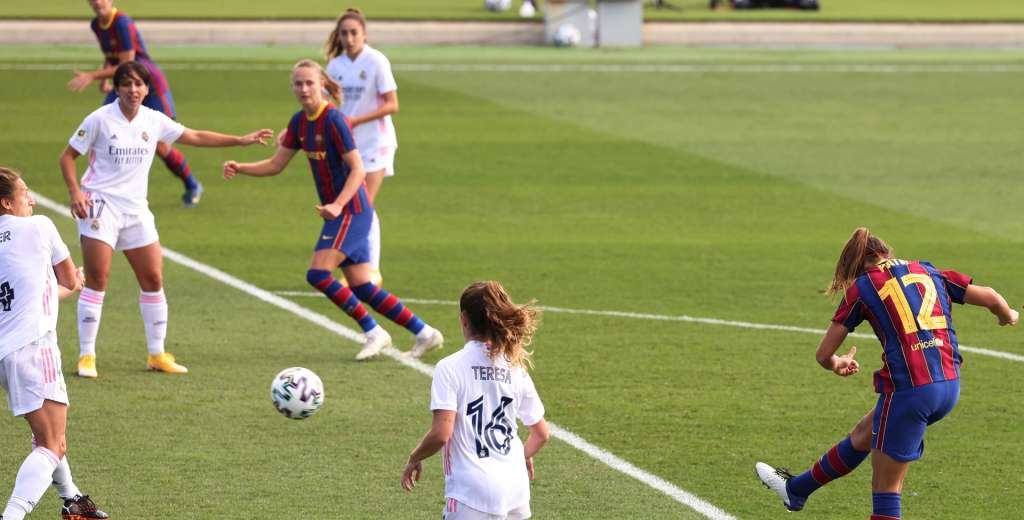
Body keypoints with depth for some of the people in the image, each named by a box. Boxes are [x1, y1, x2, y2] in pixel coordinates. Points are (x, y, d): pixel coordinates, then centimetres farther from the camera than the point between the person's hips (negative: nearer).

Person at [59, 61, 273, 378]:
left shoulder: (153, 121, 5)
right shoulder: (101, 119, -8)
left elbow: (195, 137, 15)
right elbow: (68, 155, -3)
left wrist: (241, 141, 12)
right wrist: (75, 191, -18)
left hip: (136, 209, 5)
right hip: (101, 203, -5)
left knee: (153, 280, 3)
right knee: (97, 280, -10)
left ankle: (157, 354, 15)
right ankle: (86, 356, -2)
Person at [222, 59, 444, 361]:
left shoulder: (333, 120, -17)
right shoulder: (300, 122, 9)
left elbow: (357, 169, -19)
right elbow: (276, 165, 13)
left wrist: (337, 205, -31)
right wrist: (240, 168, -2)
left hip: (351, 211, -9)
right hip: (341, 213, 9)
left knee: (318, 274, -16)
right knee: (361, 287, 7)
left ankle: (373, 333, -5)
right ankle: (424, 333, 15)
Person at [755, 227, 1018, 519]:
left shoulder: (861, 287, 4)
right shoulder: (927, 272, 15)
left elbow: (823, 355, 7)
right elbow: (990, 298, 12)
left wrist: (837, 365, 31)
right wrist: (1008, 317, 36)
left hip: (908, 389, -7)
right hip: (949, 386, 7)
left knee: (885, 488, 3)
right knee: (862, 436, 28)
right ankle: (796, 489, 49)